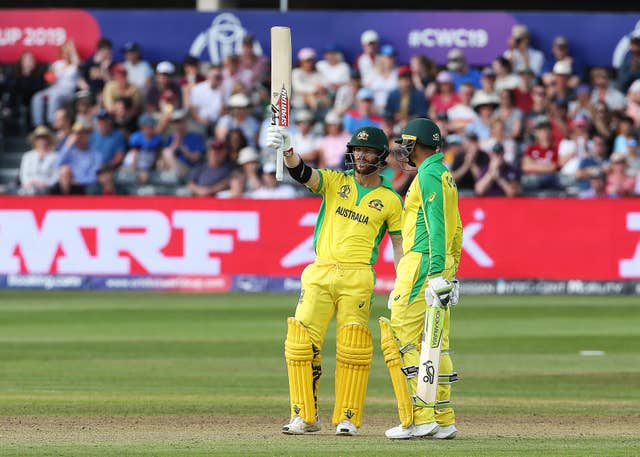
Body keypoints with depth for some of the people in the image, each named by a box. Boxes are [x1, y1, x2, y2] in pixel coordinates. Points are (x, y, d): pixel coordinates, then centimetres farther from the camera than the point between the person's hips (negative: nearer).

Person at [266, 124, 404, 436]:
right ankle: (305, 417, 0)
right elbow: (303, 173, -7)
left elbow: (400, 245, 8)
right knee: (301, 341, -7)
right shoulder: (335, 182, 11)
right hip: (320, 274, 2)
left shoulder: (391, 200, 8)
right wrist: (287, 150, -29)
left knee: (353, 346, -9)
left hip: (357, 278, -2)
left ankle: (348, 418, 1)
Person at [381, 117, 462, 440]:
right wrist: (451, 273, 22)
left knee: (402, 340, -9)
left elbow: (436, 228, -20)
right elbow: (455, 231, 22)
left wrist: (436, 276, -25)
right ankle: (443, 420, 8)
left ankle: (420, 417, -13)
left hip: (423, 264, -10)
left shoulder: (428, 175, -11)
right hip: (443, 266, 10)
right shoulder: (445, 175, 20)